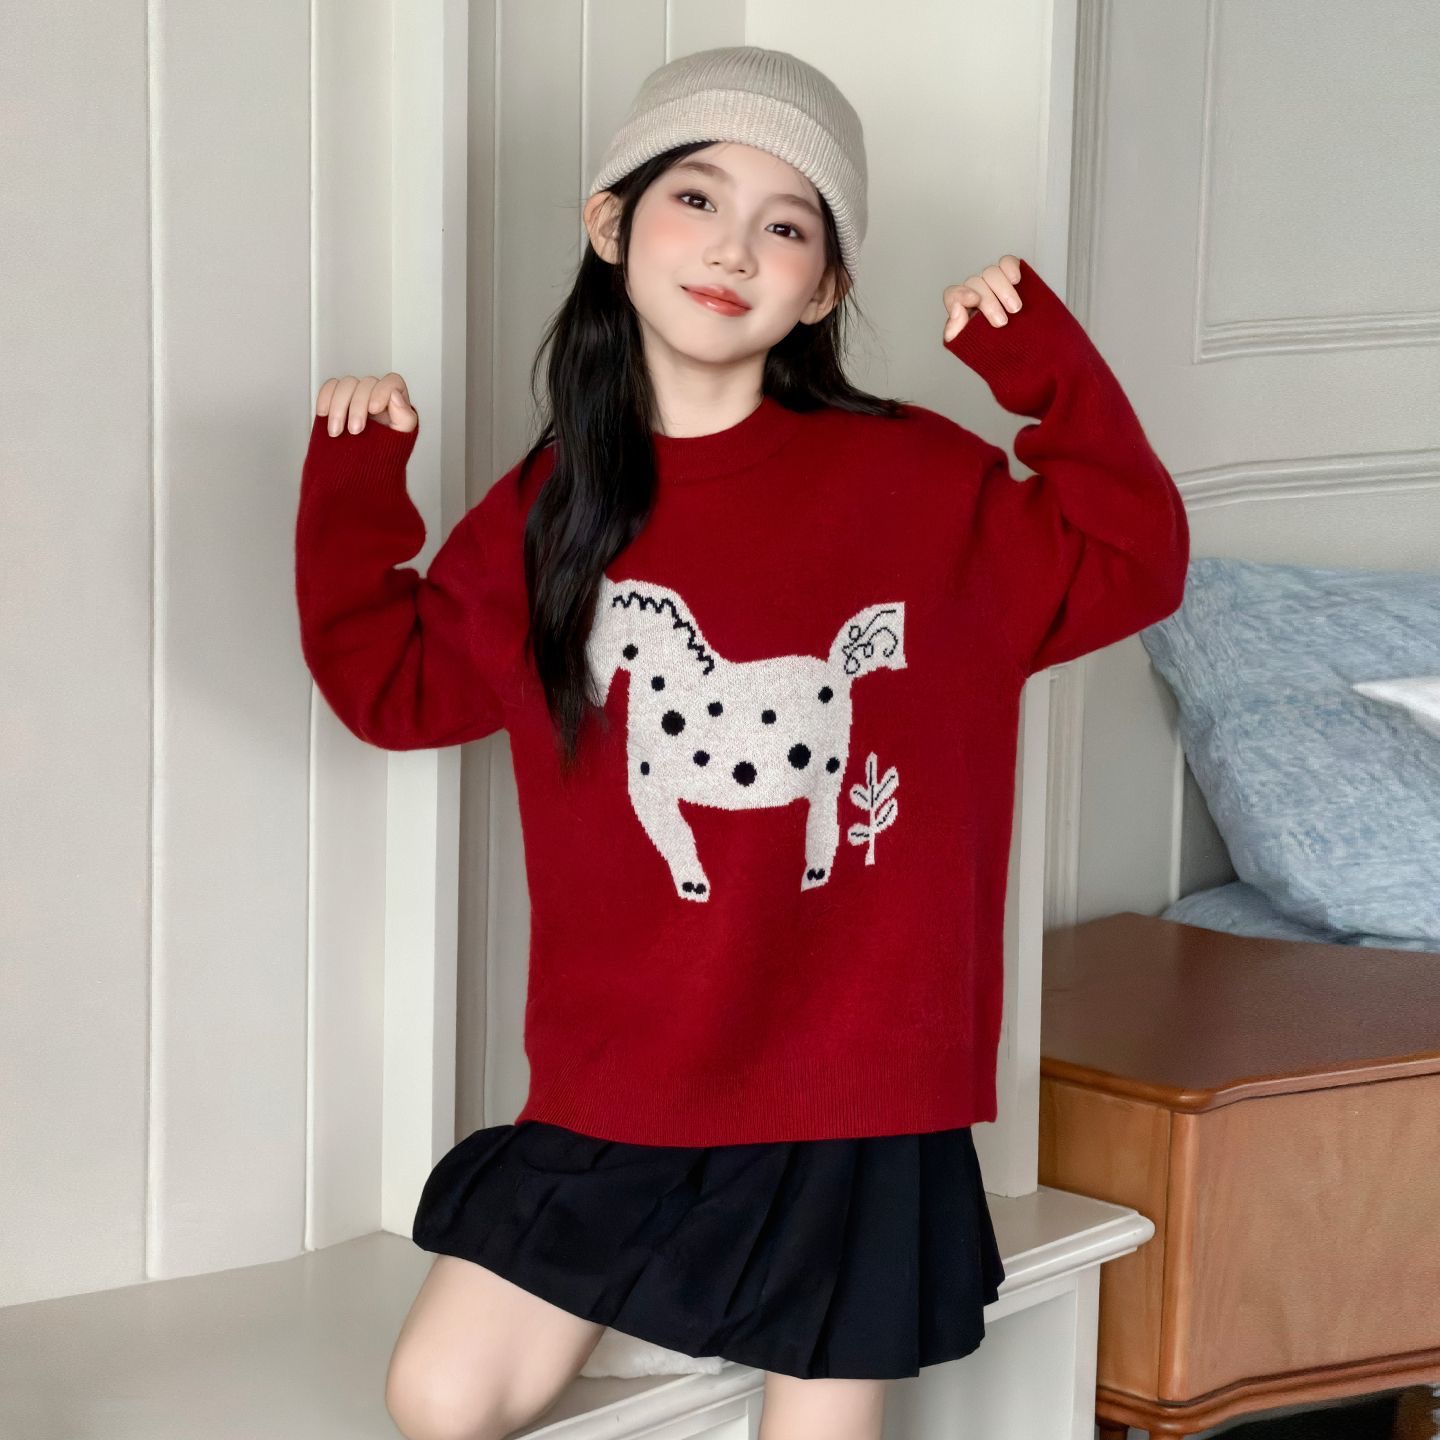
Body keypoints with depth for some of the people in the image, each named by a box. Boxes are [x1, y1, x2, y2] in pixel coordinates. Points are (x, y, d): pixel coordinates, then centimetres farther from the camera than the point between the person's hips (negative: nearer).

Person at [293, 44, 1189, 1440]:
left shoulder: (917, 481, -3)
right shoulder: (551, 511, 3)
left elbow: (1125, 567, 1)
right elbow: (397, 683, 12)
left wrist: (1048, 366, -8)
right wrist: (353, 492, 2)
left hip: (851, 1092, -2)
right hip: (616, 1082, 2)